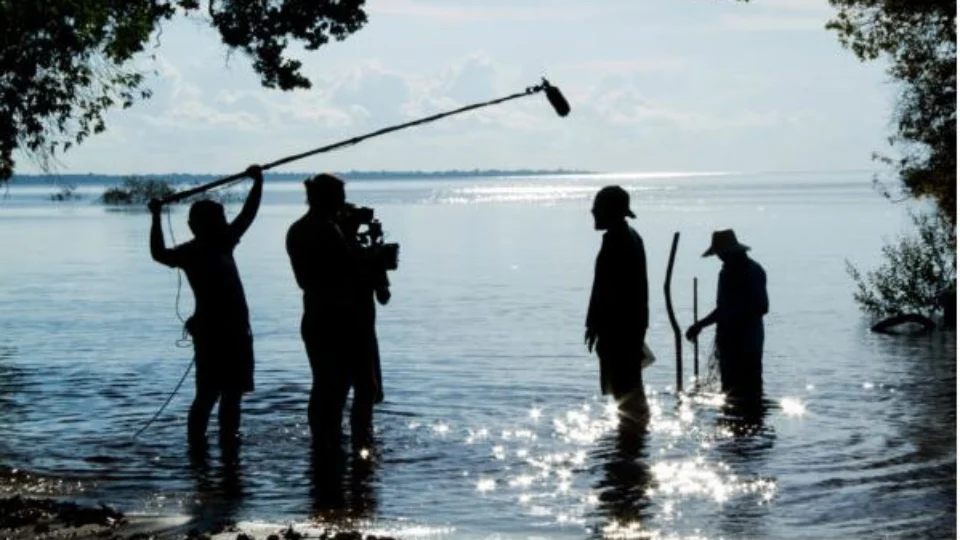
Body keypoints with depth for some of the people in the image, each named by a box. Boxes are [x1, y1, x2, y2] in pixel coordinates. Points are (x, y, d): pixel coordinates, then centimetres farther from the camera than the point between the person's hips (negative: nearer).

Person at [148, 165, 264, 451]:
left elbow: (247, 214, 19)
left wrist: (258, 184, 17)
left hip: (236, 330, 7)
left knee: (233, 390, 12)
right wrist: (156, 218, -30)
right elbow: (161, 255, -24)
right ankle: (196, 439, -3)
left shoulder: (223, 244, 11)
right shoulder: (190, 252, -8)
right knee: (208, 392, -8)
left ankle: (228, 437, 20)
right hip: (210, 331, -7)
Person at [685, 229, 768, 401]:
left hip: (747, 342, -8)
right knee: (730, 387, 11)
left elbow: (761, 308, -17)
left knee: (749, 390, -9)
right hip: (728, 340, 8)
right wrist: (700, 325, 15)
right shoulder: (727, 272, 14)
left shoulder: (753, 272, -11)